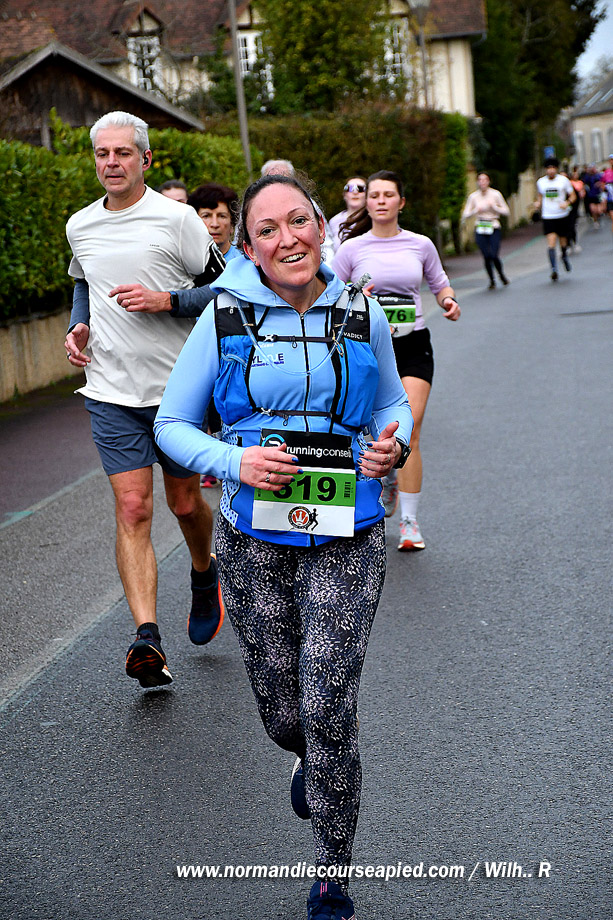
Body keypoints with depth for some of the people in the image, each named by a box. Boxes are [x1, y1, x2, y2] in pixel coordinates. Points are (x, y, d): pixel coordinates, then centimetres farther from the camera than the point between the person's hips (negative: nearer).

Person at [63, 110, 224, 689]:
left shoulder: (176, 218, -5)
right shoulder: (79, 226, 9)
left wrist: (165, 300, -16)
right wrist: (81, 330, 8)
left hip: (178, 386, -2)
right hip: (111, 392, 2)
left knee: (184, 502, 10)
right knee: (132, 509, -8)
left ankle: (204, 576, 43)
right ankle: (147, 640, -11)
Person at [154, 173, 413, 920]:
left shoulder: (363, 317, 1)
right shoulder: (225, 317, -3)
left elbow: (393, 403, 16)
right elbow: (171, 423, 2)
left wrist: (391, 446, -7)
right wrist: (233, 462, -16)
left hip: (344, 538, -1)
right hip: (253, 539, 1)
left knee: (328, 710, -9)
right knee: (282, 715, 10)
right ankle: (312, 761, 49)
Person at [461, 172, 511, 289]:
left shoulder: (495, 194, -1)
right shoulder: (473, 196, 2)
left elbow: (507, 212, -1)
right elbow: (465, 216, 1)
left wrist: (494, 207, -13)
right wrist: (476, 210, -15)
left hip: (494, 228, -1)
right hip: (480, 230, 1)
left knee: (494, 256, -13)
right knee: (487, 256, -7)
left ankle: (501, 274, 18)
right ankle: (492, 280, 15)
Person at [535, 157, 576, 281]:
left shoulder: (564, 180, -3)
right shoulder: (540, 182, 2)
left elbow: (573, 195, 3)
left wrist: (567, 203, -17)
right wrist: (538, 203, -1)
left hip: (562, 215, 0)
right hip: (548, 216, 0)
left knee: (563, 240, 10)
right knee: (551, 242, -14)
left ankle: (565, 256, 44)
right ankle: (554, 269, -15)